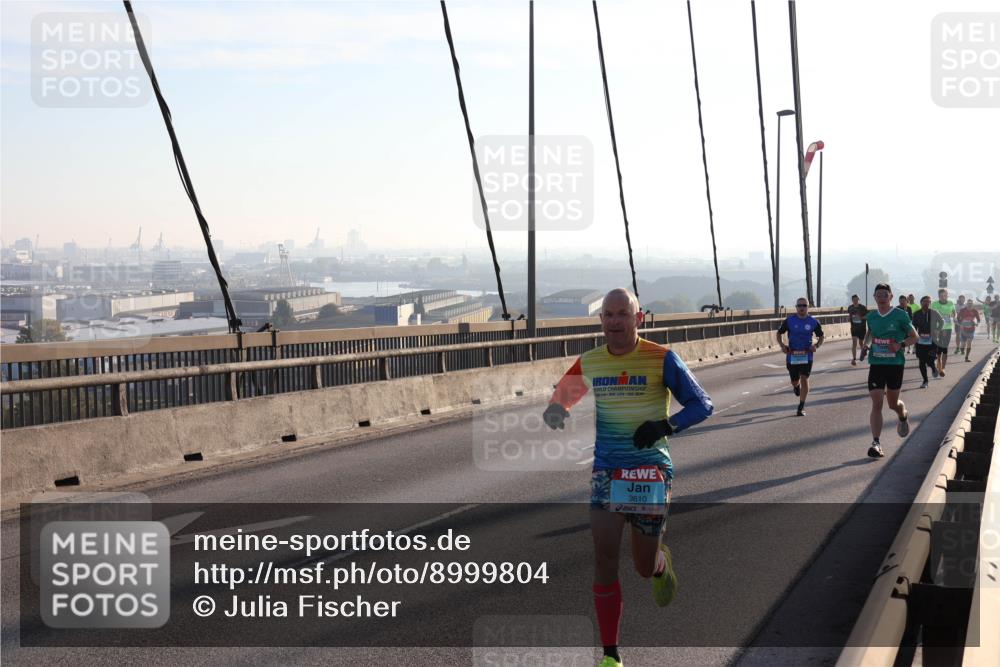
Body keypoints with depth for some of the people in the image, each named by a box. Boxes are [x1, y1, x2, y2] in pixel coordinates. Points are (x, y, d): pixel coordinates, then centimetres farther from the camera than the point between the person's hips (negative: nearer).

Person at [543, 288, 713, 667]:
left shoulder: (662, 359, -6)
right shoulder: (587, 363, 4)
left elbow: (702, 405, -3)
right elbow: (560, 399, 16)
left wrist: (665, 425, -21)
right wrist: (555, 412, -9)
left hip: (651, 471, -2)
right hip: (605, 470, 2)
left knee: (645, 567, 5)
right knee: (604, 559, -10)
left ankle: (661, 561, 45)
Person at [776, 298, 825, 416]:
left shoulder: (813, 322, 0)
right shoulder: (789, 320, -2)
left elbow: (821, 336, 12)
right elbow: (779, 333, 8)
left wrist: (817, 345, -9)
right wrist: (782, 345, -9)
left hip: (807, 356, -1)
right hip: (792, 355, 1)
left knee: (804, 379, -9)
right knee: (794, 381, 9)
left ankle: (801, 407, 0)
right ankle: (796, 386, 49)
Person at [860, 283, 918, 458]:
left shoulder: (900, 316, -6)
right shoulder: (871, 316, 6)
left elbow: (914, 336, 1)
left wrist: (901, 344, -18)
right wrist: (866, 345, 5)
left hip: (895, 363, -2)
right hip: (876, 363, 2)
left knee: (893, 403, 10)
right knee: (876, 404, -8)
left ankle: (903, 416, 48)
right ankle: (876, 443, -10)